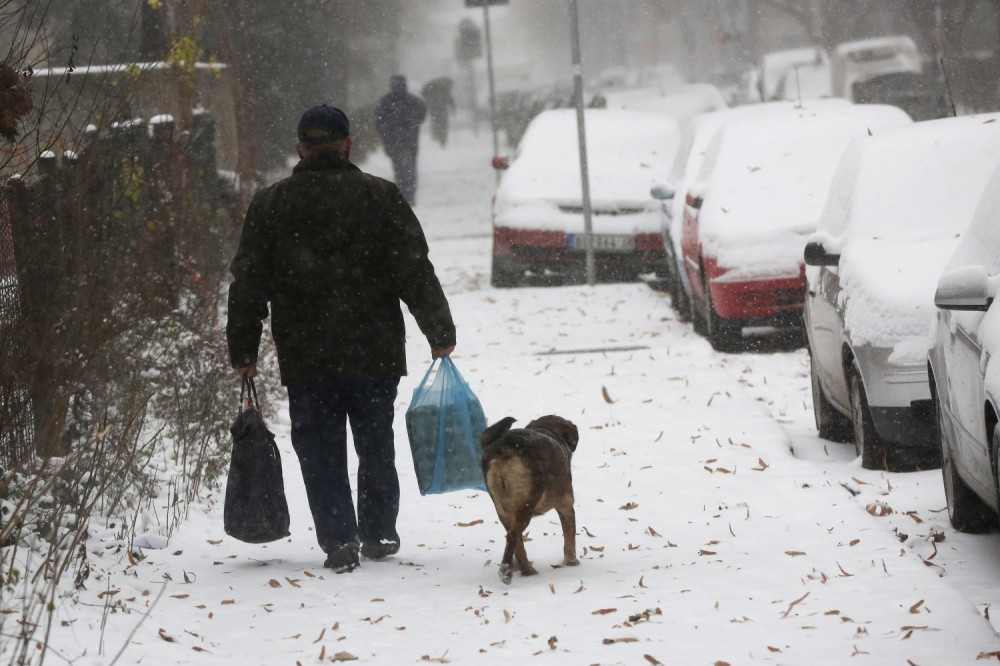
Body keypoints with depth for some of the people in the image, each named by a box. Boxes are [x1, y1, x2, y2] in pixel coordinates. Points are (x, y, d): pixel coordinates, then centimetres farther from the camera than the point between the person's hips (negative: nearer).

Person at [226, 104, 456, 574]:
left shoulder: (269, 205, 2)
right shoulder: (380, 197, -1)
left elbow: (248, 285, 3)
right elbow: (415, 274, -2)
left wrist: (243, 351, 10)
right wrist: (439, 332, 5)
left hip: (304, 358, 0)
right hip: (374, 353, 0)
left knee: (321, 452, 6)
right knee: (376, 447, 15)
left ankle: (339, 541, -2)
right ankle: (378, 535, 23)